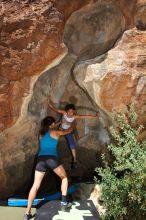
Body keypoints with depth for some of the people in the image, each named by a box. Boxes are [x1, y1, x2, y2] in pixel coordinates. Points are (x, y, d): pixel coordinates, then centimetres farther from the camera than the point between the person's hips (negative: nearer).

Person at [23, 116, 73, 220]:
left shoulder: (41, 134, 24)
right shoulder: (56, 132, 14)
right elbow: (68, 131, 32)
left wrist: (57, 126, 59)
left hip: (41, 159, 3)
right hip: (52, 158, -3)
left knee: (35, 186, 7)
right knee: (64, 178, 20)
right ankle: (64, 202, 13)